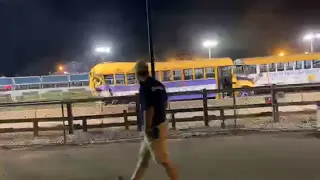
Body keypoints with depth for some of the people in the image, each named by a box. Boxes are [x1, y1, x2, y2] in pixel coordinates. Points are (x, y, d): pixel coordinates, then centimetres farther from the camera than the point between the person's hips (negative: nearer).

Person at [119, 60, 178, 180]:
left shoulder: (145, 86, -19)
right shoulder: (159, 84, 7)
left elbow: (149, 109, -24)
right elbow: (165, 103, 17)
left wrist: (147, 128, -16)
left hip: (155, 127, -10)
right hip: (161, 123, 10)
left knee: (163, 160, 1)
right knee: (143, 156, 20)